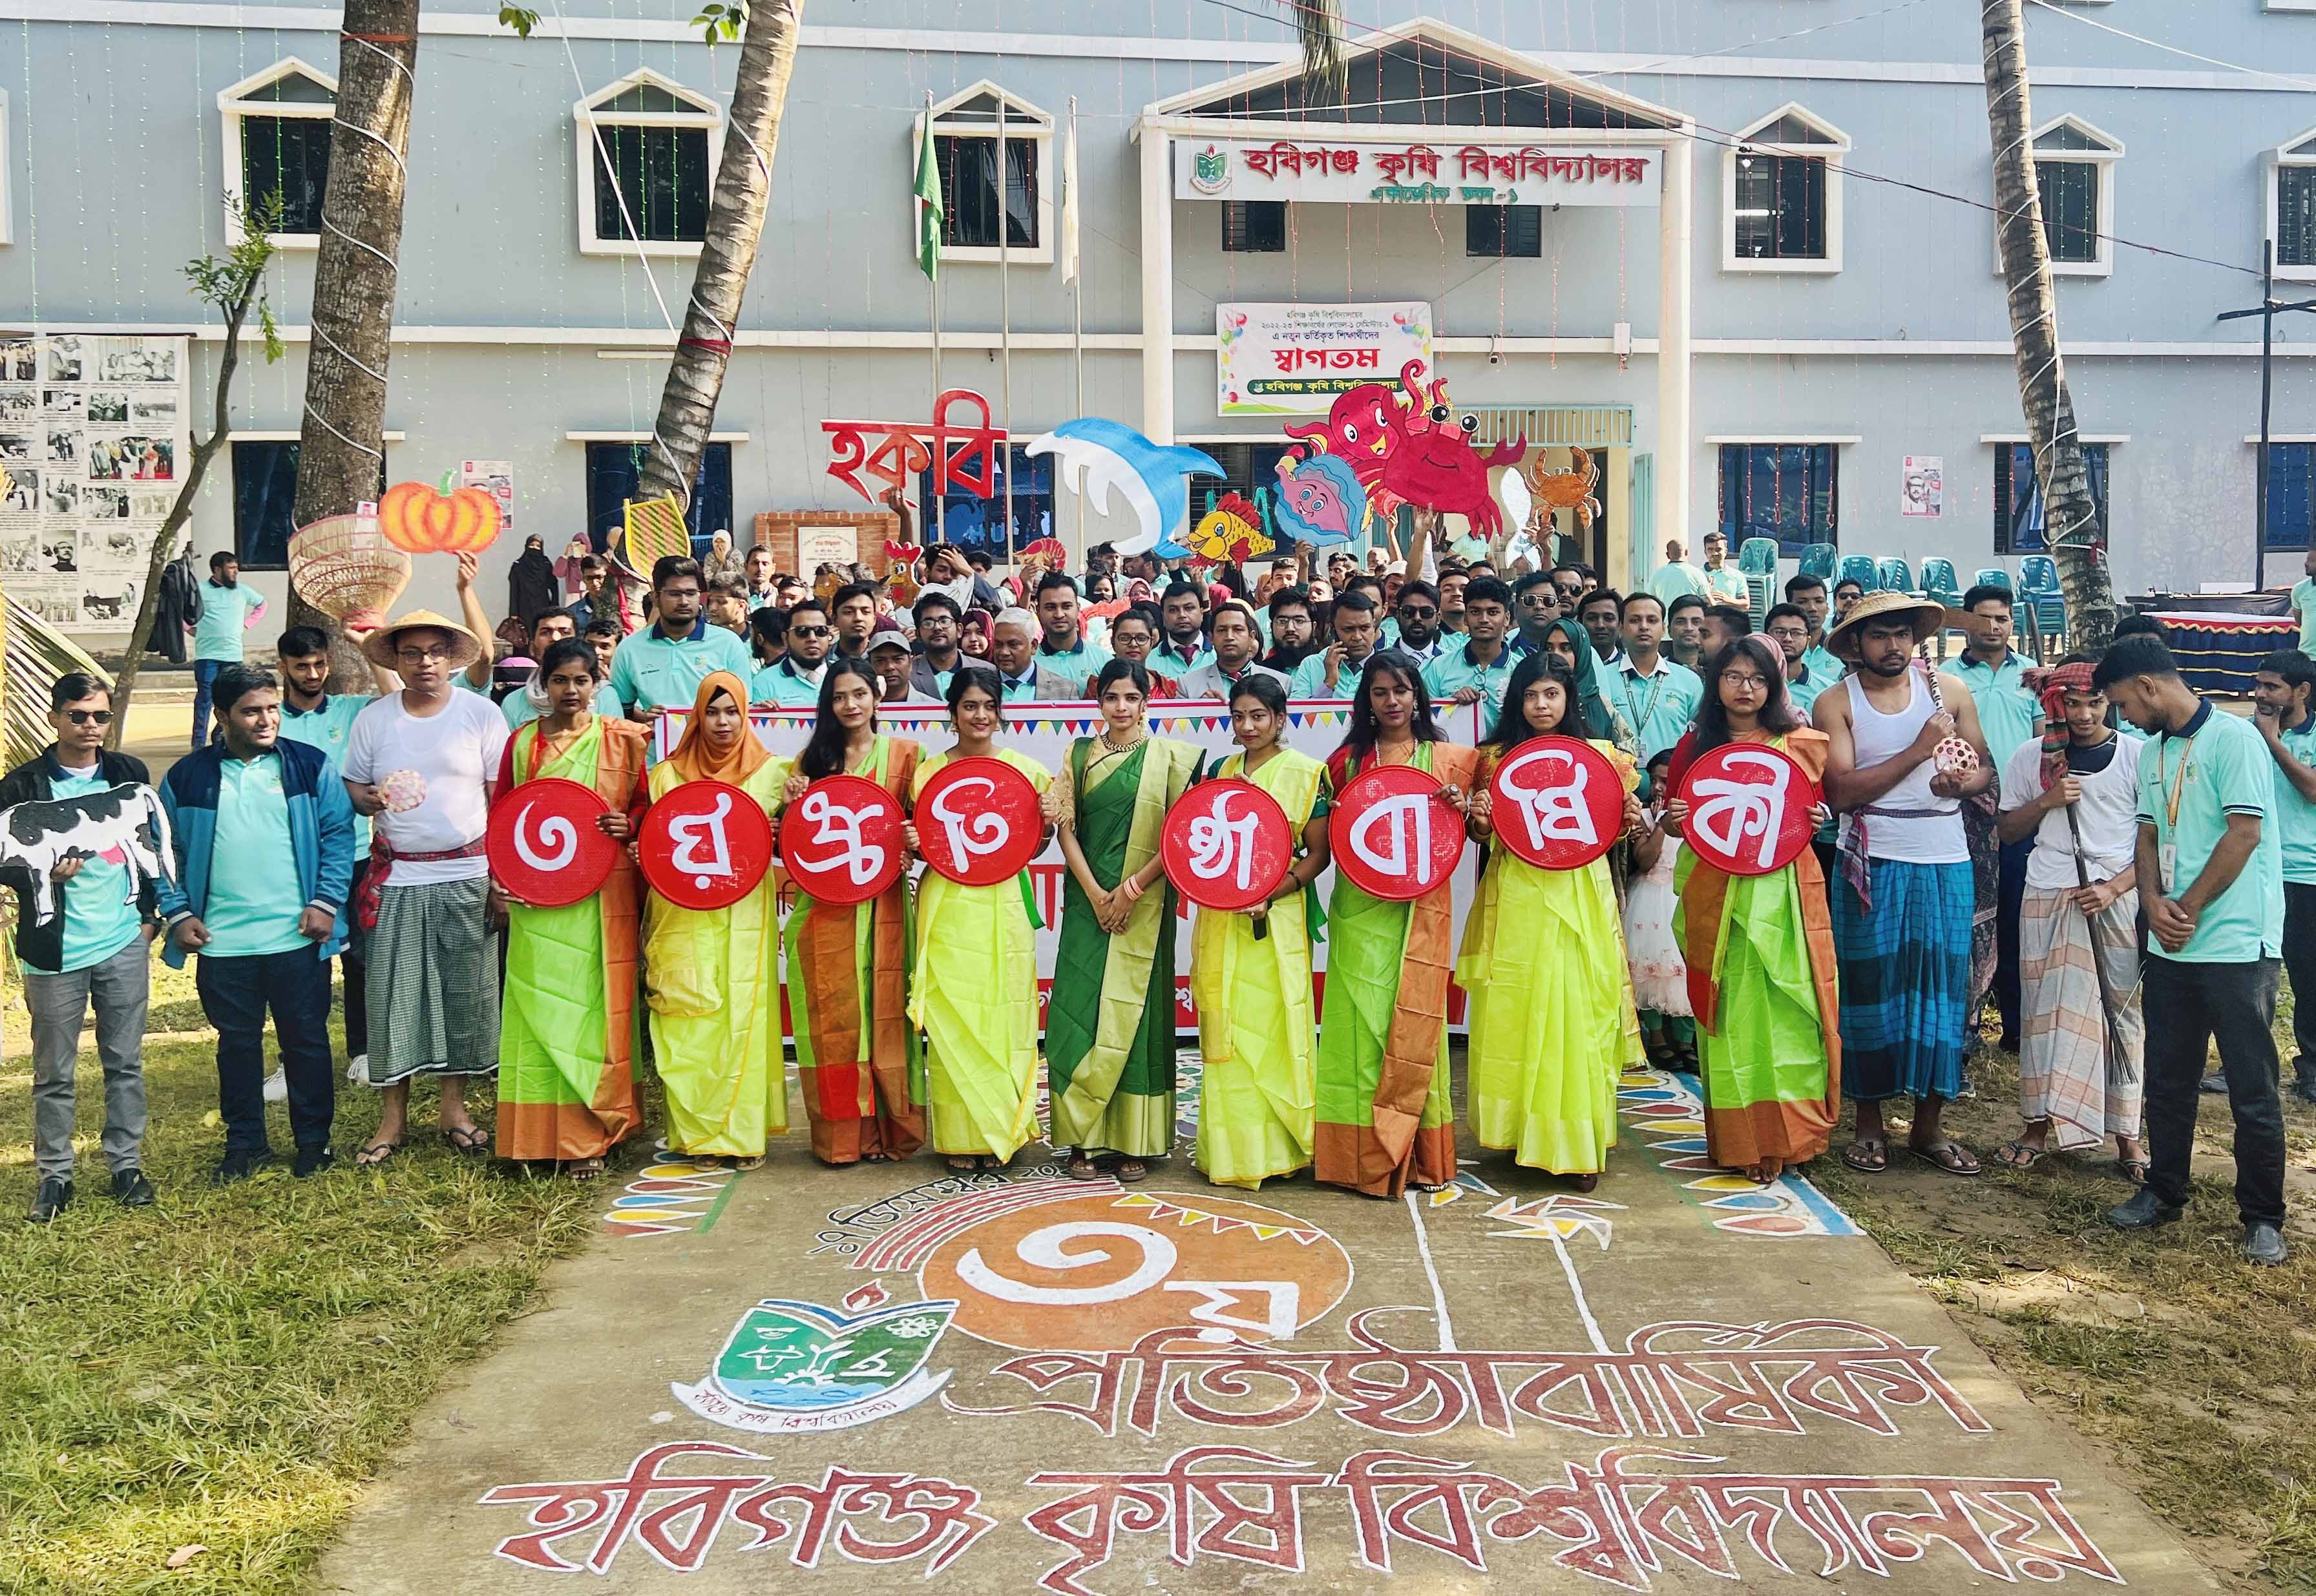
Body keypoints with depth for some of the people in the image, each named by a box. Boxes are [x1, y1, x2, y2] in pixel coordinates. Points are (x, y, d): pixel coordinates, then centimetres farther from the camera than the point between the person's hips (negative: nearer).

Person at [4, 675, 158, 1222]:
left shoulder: (129, 774, 6)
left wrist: (149, 913, 7)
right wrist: (45, 875, -22)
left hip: (124, 943, 2)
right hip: (55, 950, -2)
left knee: (125, 1063, 9)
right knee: (53, 1073, 7)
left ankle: (126, 1165, 19)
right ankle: (54, 1174, 18)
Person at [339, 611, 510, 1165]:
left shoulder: (481, 714, 2)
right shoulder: (373, 718, 6)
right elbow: (350, 786, 10)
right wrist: (369, 800, -14)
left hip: (466, 875, -1)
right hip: (397, 877, 1)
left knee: (464, 990, 4)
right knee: (393, 991, 0)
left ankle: (454, 1106, 18)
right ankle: (393, 1115, 11)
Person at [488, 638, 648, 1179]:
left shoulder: (622, 739, 4)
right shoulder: (522, 742, 8)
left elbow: (646, 806, 10)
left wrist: (628, 824, -12)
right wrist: (500, 877, 1)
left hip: (601, 895, -1)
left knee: (592, 1005, 0)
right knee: (539, 1008, 1)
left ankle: (588, 1136, 7)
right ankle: (537, 1133, 10)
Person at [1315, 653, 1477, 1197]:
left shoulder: (1448, 759, 8)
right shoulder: (1348, 759, 10)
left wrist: (1460, 809, -7)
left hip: (1420, 907, 0)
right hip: (1359, 905, 0)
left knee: (1413, 1024, 1)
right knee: (1362, 1018, -3)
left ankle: (1416, 1155, 11)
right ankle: (1362, 1152, 5)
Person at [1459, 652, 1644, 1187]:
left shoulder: (1599, 755, 8)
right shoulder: (1495, 757, 7)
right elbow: (1481, 836, 10)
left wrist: (1630, 821, -7)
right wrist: (1478, 819, -11)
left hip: (1580, 897, 0)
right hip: (1515, 899, 0)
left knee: (1578, 1011, -2)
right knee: (1514, 1013, 0)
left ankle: (1579, 1143, 6)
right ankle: (1517, 1129, 13)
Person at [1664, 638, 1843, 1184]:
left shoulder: (1802, 744, 6)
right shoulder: (1695, 745, 7)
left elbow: (1824, 807, 16)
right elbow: (1672, 819, 12)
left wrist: (1817, 821, -6)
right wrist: (1675, 820, -10)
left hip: (1785, 891, 0)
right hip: (1715, 896, 0)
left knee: (1786, 1009, -3)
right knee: (1731, 1013, 2)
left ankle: (1784, 1133, 7)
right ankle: (1738, 1138, 9)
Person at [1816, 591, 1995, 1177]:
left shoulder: (1950, 690, 7)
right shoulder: (1836, 703, -1)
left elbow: (1985, 767, 12)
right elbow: (1841, 790, -12)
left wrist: (1962, 782, -11)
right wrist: (1919, 750, -16)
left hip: (1946, 864, 2)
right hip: (1873, 866, -2)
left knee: (1942, 988, 5)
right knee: (1872, 988, 4)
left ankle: (1929, 1125, 16)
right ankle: (1869, 1122, 16)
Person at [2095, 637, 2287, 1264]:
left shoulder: (2232, 739, -10)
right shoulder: (2154, 753, 14)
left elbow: (2244, 833, -15)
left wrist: (2189, 910, -11)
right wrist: (2155, 904, -4)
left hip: (2236, 946, -7)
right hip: (2170, 949, 7)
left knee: (2253, 1088, 0)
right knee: (2167, 1078, 13)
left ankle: (2263, 1218, 10)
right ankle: (2164, 1191, 26)